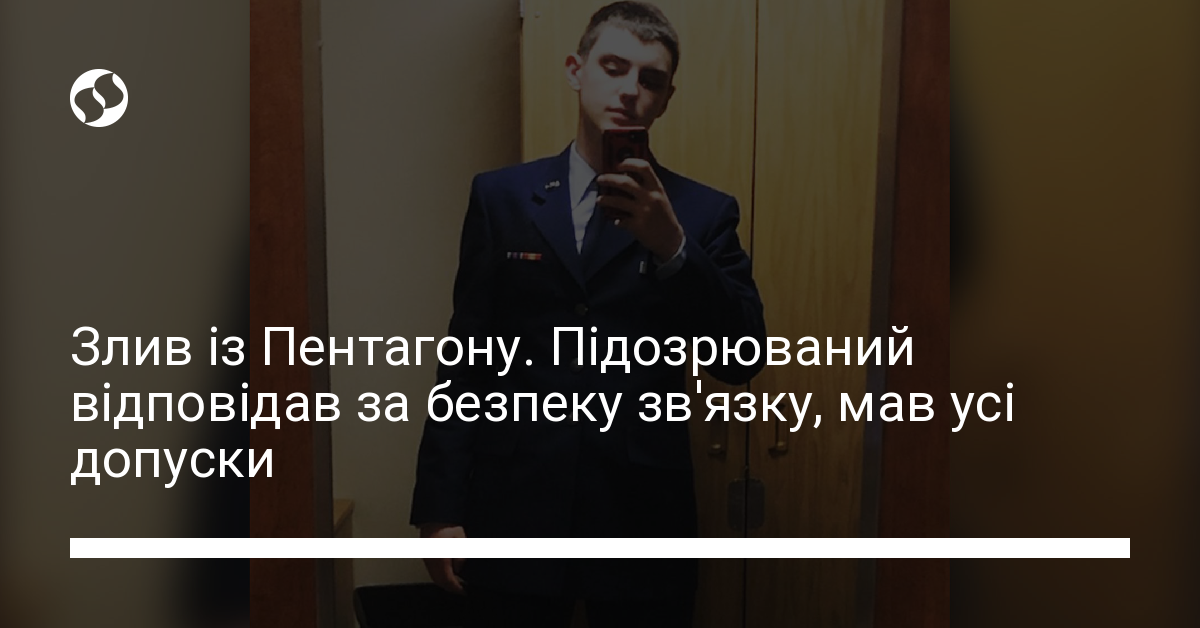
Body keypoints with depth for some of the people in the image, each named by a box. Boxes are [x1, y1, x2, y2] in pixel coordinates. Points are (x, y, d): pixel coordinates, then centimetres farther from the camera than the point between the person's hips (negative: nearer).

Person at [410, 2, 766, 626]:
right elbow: (465, 360, 2)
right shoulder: (501, 196, 3)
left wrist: (672, 246, -20)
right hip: (515, 511, 1)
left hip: (641, 516, 0)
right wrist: (441, 507, -1)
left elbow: (743, 362, -7)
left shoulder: (702, 212, 1)